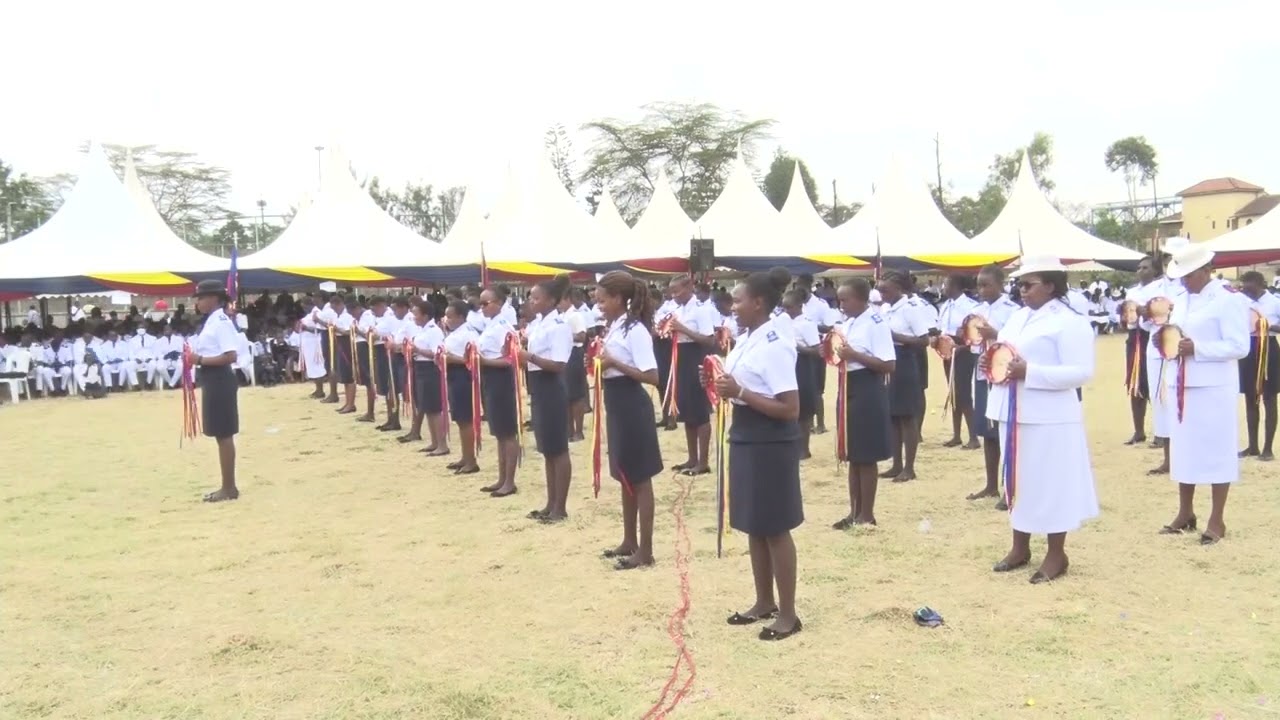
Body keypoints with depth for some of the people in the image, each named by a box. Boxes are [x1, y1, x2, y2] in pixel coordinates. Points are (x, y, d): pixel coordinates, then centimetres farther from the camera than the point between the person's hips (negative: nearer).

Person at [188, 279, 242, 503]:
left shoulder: (221, 322, -16)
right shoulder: (211, 322, 14)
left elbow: (230, 356, -23)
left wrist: (200, 360, -19)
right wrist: (196, 357, 4)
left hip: (220, 381, -10)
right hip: (212, 381, 10)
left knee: (224, 435, -3)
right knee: (220, 436, 13)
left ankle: (229, 487, 4)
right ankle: (227, 486, 21)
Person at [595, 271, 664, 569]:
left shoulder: (635, 330, -17)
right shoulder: (613, 328, 10)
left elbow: (652, 377, -22)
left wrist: (614, 363, -22)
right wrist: (600, 362, 1)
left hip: (631, 406, -9)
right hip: (616, 405, 9)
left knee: (640, 480, -1)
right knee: (625, 478, 17)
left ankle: (645, 550, 7)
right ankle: (630, 541, 28)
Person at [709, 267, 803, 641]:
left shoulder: (775, 346, -19)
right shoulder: (744, 341, 8)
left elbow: (790, 409, -23)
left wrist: (739, 393, -24)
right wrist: (721, 385, 1)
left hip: (771, 443, -9)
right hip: (745, 438, 9)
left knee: (775, 529, 1)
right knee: (754, 527, 16)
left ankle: (788, 614, 14)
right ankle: (764, 602, 30)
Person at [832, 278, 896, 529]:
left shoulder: (876, 323, -14)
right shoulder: (847, 324, 11)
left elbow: (889, 365, -20)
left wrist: (854, 355, -22)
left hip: (867, 392, -9)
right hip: (848, 390, 9)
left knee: (866, 457, 0)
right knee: (853, 455, 13)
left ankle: (867, 514, 11)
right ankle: (855, 511, 23)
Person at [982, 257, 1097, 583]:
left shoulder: (1069, 321, -11)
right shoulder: (1018, 317, 14)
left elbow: (1081, 372, -18)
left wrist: (1029, 372, -25)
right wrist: (990, 363, -1)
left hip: (1048, 418, -8)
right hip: (1014, 413, 8)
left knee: (1050, 482, 1)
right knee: (1018, 479, 14)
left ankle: (1056, 554, 13)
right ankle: (1020, 547, 26)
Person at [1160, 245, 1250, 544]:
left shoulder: (1227, 300, -8)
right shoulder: (1182, 302, 15)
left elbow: (1240, 346, -14)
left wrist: (1197, 348, -21)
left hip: (1213, 387, -7)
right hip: (1182, 385, 7)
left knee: (1217, 451, 0)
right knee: (1183, 449, 12)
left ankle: (1217, 520, 9)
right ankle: (1185, 513, 24)